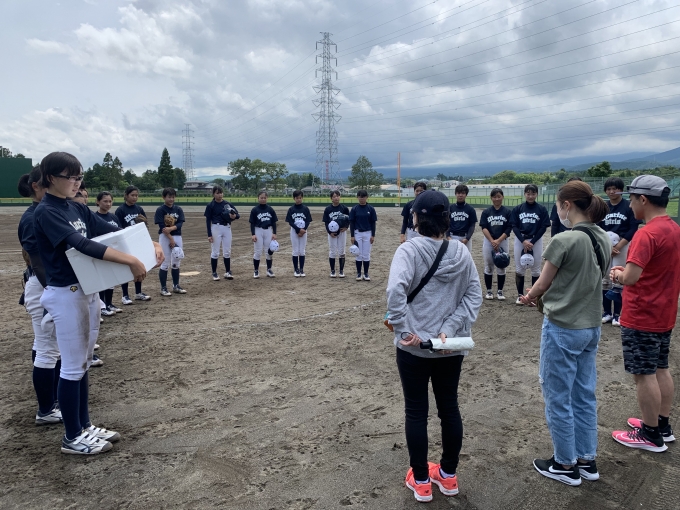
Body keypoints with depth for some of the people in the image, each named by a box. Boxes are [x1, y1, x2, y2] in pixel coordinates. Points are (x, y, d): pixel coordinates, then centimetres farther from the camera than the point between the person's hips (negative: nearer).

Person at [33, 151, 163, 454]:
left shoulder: (78, 209, 10)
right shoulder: (46, 213, -15)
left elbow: (112, 232, 7)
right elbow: (82, 245, -28)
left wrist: (151, 244, -8)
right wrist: (131, 261, -35)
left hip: (89, 291, 8)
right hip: (66, 295, -8)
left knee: (83, 363, 16)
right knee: (73, 367, 2)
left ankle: (84, 427, 29)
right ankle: (72, 437, 17)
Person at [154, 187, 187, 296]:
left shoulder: (178, 209, 6)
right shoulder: (160, 210, -6)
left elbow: (180, 223, -4)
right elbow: (162, 227, -13)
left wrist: (170, 228, -22)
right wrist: (171, 239, -17)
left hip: (177, 237, 4)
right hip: (165, 238, -4)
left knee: (176, 263, 10)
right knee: (165, 263, -3)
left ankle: (176, 286, 20)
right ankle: (163, 288, 6)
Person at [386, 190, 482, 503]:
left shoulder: (409, 250, -14)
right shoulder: (461, 252, 0)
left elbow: (396, 290, -29)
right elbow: (474, 295, -5)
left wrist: (403, 330, -23)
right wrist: (451, 328, -10)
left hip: (414, 347, -4)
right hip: (451, 347, 4)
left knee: (416, 412, 12)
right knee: (449, 408, 18)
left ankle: (421, 481, 26)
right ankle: (449, 476, 35)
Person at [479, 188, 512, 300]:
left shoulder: (508, 212, 1)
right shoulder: (486, 212, 2)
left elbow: (508, 229, -5)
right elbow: (484, 228, -5)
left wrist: (498, 241, -15)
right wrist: (492, 241, -16)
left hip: (502, 241, 0)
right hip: (488, 241, 1)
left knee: (501, 267, 5)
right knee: (488, 267, 5)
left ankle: (500, 291, 14)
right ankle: (489, 291, 15)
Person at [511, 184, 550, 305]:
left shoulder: (542, 209, 0)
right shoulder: (517, 209, 3)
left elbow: (543, 228, -2)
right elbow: (514, 226, -1)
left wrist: (532, 242, -12)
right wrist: (523, 241, -14)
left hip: (536, 241, -1)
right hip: (520, 240, 1)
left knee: (536, 269, 3)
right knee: (519, 268, 4)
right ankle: (520, 295, 14)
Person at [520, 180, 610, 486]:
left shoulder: (564, 241, -20)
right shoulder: (603, 240, 4)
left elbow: (541, 286, -9)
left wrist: (528, 297, 12)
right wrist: (544, 295, 9)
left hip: (562, 329, -8)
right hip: (591, 327, 8)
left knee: (558, 398, 8)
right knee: (584, 396, 19)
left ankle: (566, 465, 22)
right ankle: (587, 460, 32)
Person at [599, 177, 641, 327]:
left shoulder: (629, 206, -2)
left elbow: (633, 229, -6)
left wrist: (618, 246, -13)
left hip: (622, 247, -3)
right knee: (605, 279, 5)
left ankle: (617, 314, 5)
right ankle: (607, 312, 15)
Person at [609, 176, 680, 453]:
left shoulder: (647, 234, -23)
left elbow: (630, 278, -28)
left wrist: (617, 274, -7)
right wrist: (627, 270, 7)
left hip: (641, 317, -9)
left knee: (644, 375, 2)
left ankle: (651, 435, 15)